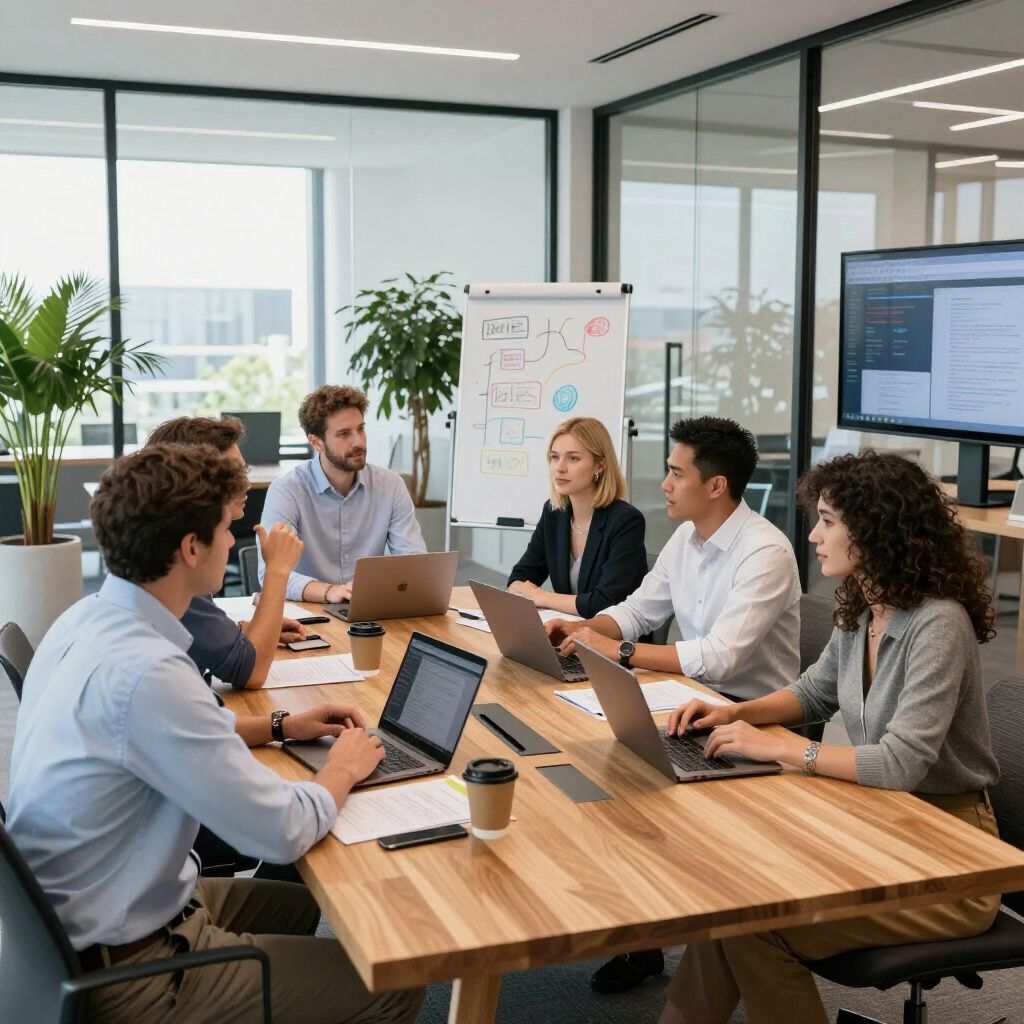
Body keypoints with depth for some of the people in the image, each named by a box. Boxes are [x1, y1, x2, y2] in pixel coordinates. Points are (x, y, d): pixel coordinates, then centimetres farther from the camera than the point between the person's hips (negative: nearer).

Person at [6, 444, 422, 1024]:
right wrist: (345, 769, -6)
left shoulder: (87, 620, -2)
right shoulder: (146, 670, -31)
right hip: (124, 970, -9)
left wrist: (281, 727, 11)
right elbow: (283, 833, -25)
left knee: (302, 902, 27)